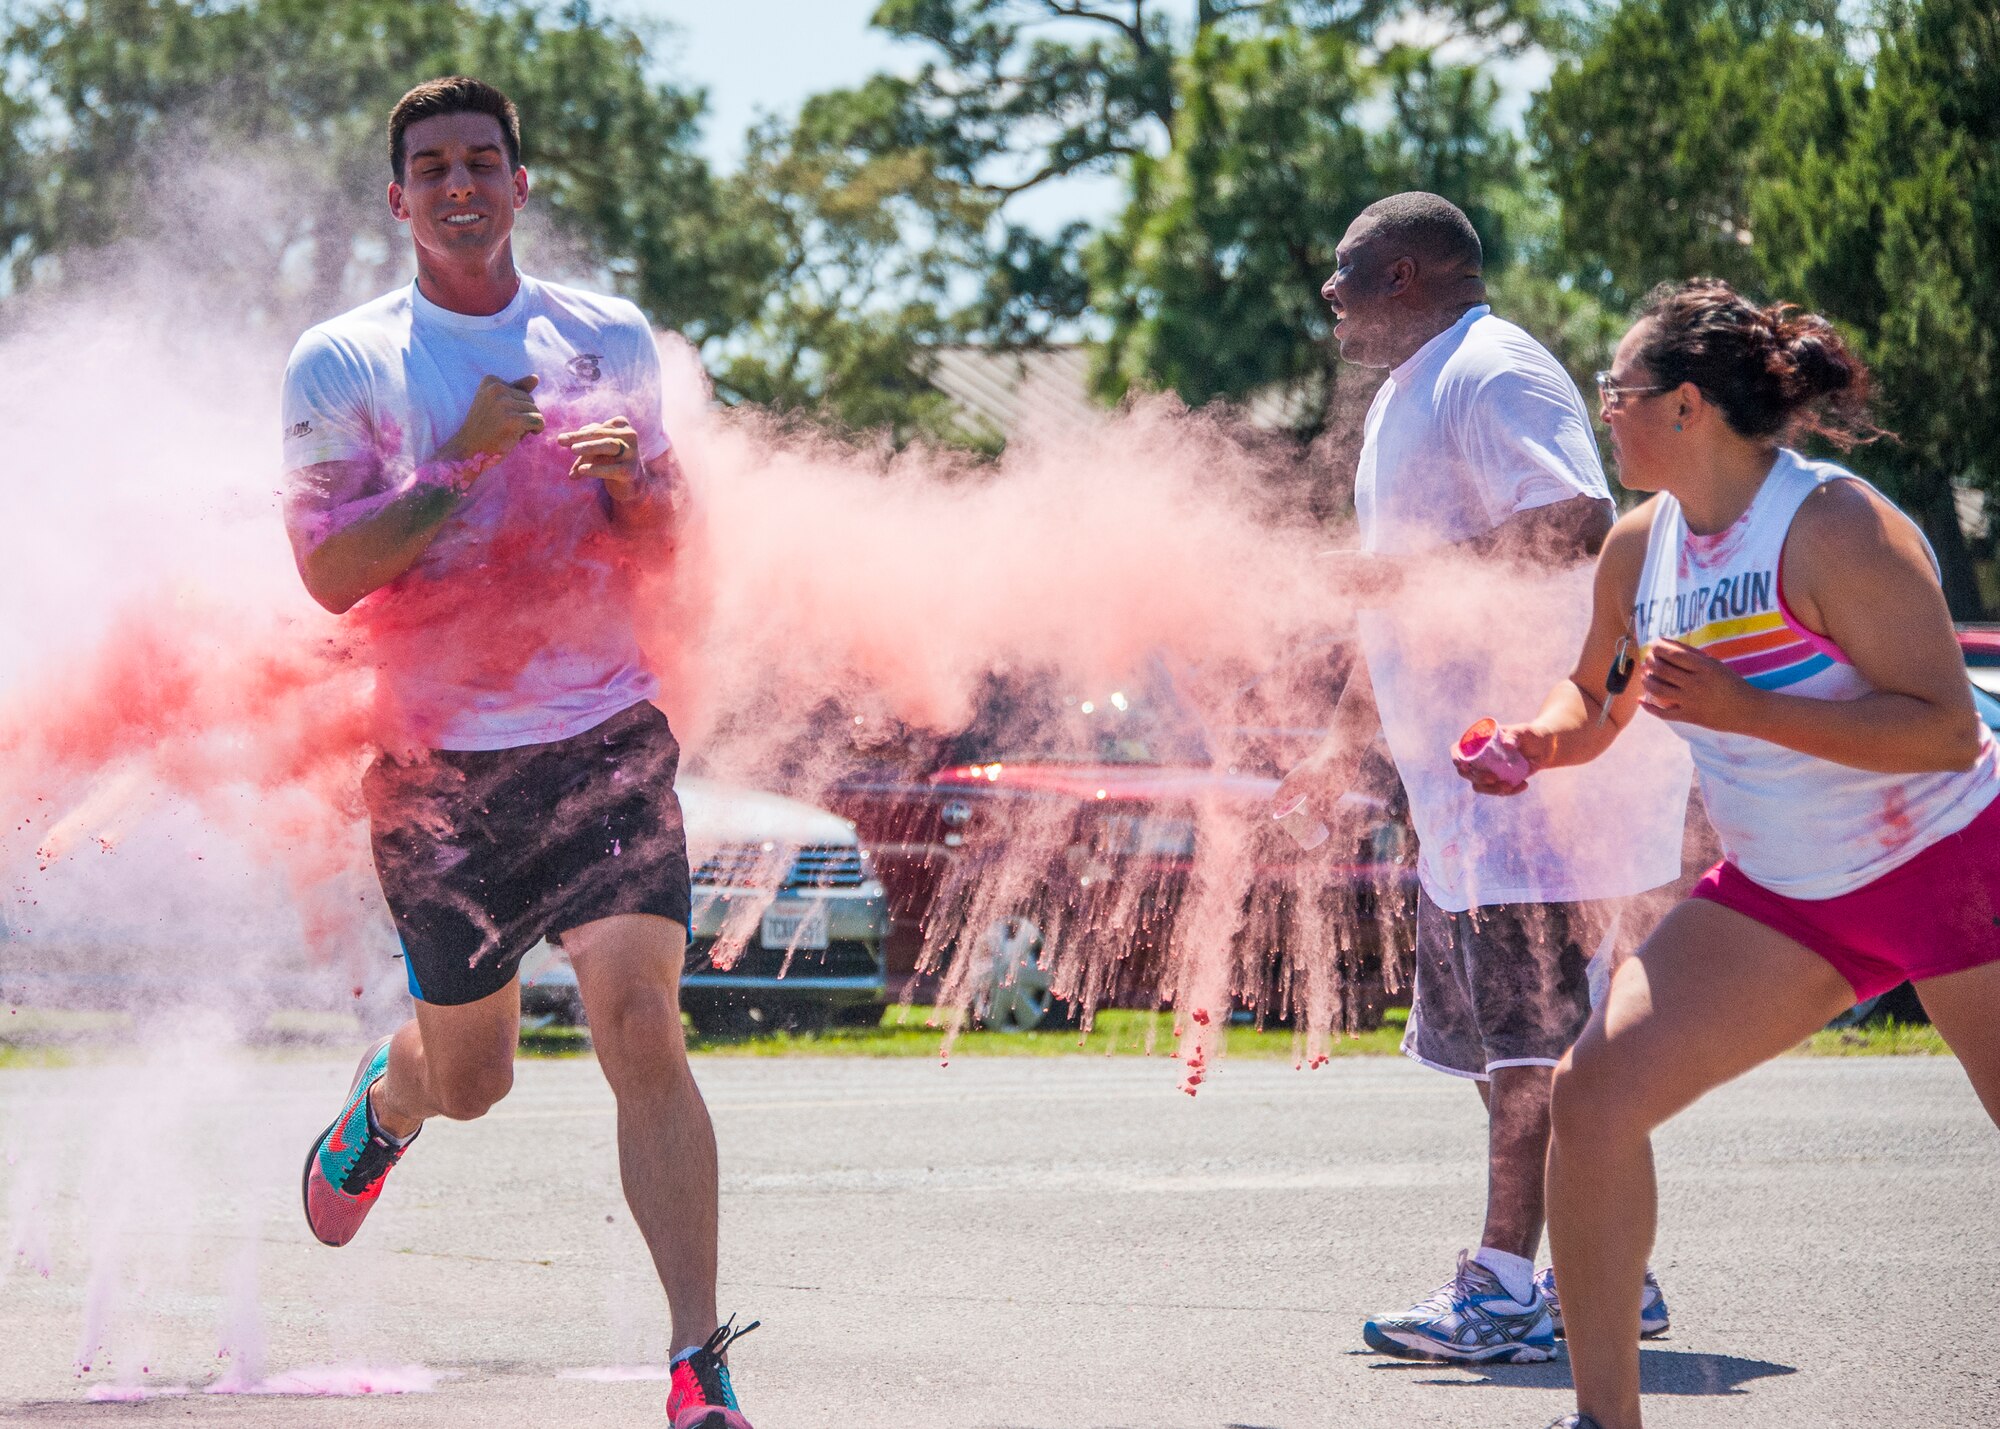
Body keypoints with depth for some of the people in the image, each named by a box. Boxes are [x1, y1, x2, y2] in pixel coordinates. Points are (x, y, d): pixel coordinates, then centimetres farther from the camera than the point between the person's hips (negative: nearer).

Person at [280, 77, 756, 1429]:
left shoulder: (610, 339, 7)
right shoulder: (341, 363, -1)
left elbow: (672, 543, 14)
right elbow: (330, 571, -9)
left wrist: (627, 476, -8)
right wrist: (462, 461, -18)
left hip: (605, 734, 0)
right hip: (438, 759, 0)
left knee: (642, 1026, -17)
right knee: (469, 1078, 11)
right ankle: (383, 1101, 51)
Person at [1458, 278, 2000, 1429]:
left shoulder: (1838, 528, -21)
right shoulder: (1641, 546, 1)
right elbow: (1597, 698, 20)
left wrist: (1737, 708, -31)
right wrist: (1542, 746, -3)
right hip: (1785, 894, 7)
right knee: (1594, 1094, -8)